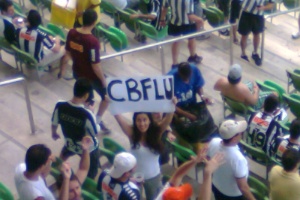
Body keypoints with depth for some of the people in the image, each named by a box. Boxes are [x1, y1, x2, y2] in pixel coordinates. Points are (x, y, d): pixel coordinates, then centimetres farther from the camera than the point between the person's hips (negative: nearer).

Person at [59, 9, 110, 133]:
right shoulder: (93, 42, -32)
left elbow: (67, 54, 1)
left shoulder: (71, 33, -12)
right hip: (92, 76, -6)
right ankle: (97, 121, 21)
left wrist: (62, 70, 15)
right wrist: (104, 80, -10)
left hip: (77, 73, 6)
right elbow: (95, 66, -25)